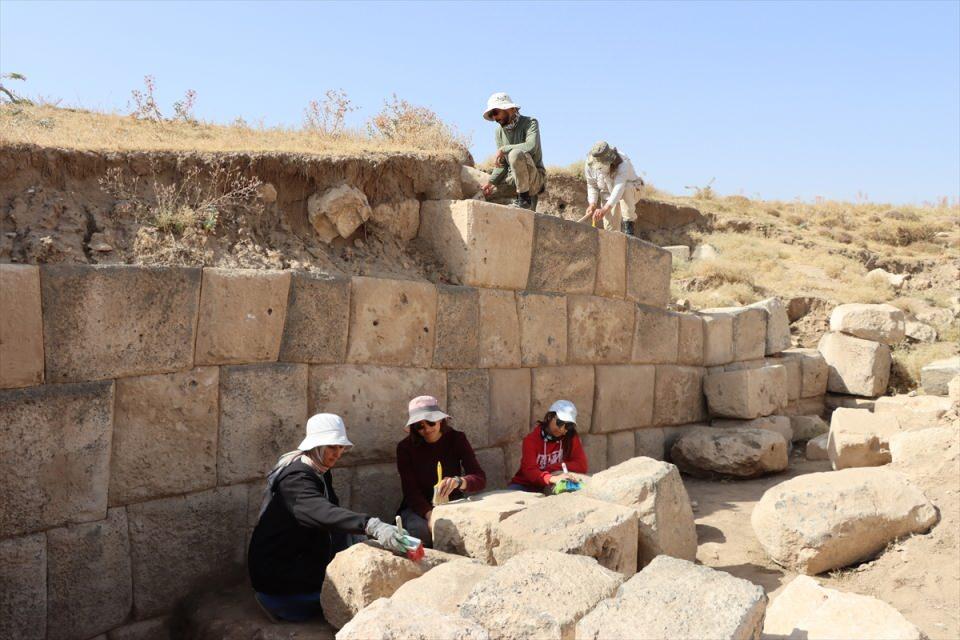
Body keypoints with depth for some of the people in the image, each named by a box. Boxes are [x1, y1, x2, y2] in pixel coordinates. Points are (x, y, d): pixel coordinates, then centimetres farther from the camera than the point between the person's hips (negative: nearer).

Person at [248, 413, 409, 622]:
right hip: (275, 571, -9)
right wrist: (372, 526, -58)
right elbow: (323, 512, -44)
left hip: (298, 556, 9)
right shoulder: (296, 479, -25)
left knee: (353, 539, -2)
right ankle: (278, 602, -2)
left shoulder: (321, 473, 6)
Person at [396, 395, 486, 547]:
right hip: (419, 507, -1)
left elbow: (480, 478, -17)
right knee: (422, 529, -34)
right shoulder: (405, 447, -8)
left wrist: (458, 481, -40)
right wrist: (429, 514, -35)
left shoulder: (456, 439, -5)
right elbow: (410, 490, -15)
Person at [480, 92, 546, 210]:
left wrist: (504, 149, -24)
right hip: (514, 177, 7)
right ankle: (528, 197, 13)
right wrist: (491, 182, -8)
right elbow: (502, 164, 8)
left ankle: (525, 198, -20)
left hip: (535, 177, -7)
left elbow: (532, 147, -29)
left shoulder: (530, 122, -9)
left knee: (515, 154, -34)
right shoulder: (499, 131, 10)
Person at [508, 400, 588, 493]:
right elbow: (529, 470, -26)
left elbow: (582, 466, -14)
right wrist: (552, 479, -47)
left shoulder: (572, 438, -6)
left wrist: (549, 468, -19)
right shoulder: (531, 439, -12)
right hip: (526, 486, -2)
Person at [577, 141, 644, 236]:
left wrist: (605, 209, -63)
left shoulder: (622, 164, -37)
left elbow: (619, 187, -50)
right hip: (609, 197, 4)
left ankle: (630, 223, -28)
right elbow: (592, 185, -3)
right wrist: (592, 204, -20)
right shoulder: (590, 165, -21)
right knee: (611, 230, -11)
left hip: (632, 192, -4)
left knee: (626, 188, -40)